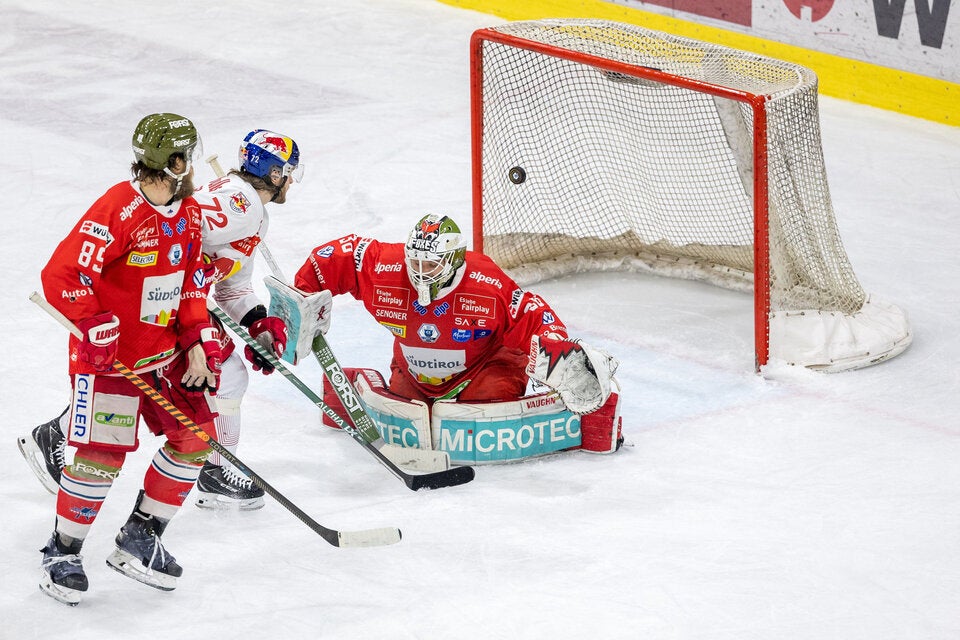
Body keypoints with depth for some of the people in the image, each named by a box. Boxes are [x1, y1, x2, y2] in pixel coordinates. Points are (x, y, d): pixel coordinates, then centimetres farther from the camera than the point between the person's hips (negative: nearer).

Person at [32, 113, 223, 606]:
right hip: (109, 356, -8)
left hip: (164, 354, 8)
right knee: (102, 453, -9)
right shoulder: (118, 211, -22)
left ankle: (139, 540, 19)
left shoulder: (188, 213, 5)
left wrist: (198, 342, 4)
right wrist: (96, 327, -29)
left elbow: (190, 283, 14)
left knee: (195, 437, 7)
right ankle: (62, 553, 8)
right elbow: (61, 274, -25)